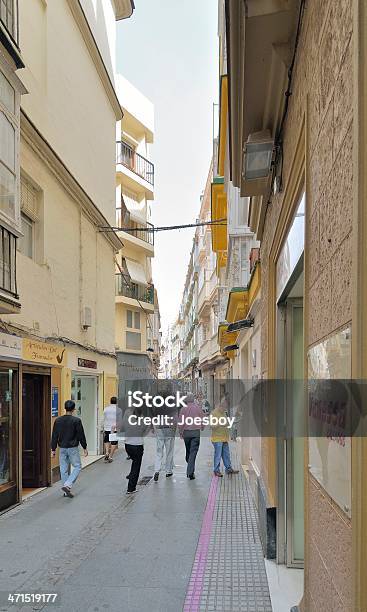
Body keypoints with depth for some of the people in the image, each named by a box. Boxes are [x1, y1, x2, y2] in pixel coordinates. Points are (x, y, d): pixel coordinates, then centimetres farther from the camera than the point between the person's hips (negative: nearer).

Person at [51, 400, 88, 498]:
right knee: (77, 467, 8)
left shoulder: (58, 420, 1)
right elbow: (81, 435, -7)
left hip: (62, 448, 4)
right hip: (73, 448, -4)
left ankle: (66, 491, 15)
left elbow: (54, 436, 4)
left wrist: (53, 449, 11)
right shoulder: (76, 420, -11)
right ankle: (67, 485, -9)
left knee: (64, 469, 11)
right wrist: (85, 448, 3)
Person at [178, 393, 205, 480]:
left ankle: (190, 470, 26)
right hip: (196, 432, -1)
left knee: (188, 451, 16)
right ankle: (190, 472, -12)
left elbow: (180, 422, -3)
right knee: (193, 452, -3)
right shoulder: (198, 408, -2)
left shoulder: (184, 409, -3)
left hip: (186, 432, 1)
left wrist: (180, 432, 9)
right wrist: (202, 427, 23)